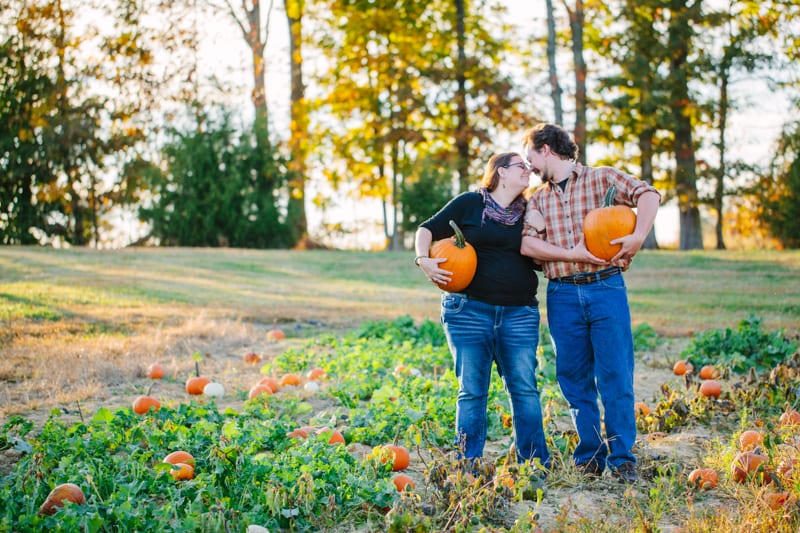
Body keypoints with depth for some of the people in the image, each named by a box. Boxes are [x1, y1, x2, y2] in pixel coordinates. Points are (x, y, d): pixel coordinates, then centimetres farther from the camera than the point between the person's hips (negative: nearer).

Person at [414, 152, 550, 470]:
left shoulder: (528, 213, 13)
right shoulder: (469, 203, 4)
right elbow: (428, 229, 5)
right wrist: (423, 259, -13)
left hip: (519, 313, 3)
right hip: (470, 310, -3)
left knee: (524, 388, -1)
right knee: (472, 390, 0)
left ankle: (535, 462, 7)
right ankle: (468, 464, 8)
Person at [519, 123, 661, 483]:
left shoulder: (601, 178, 4)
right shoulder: (538, 198, 14)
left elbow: (647, 194, -9)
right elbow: (527, 243, -2)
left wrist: (638, 237, -25)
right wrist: (573, 255, -14)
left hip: (606, 289, -4)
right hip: (563, 295, 4)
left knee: (616, 376, -4)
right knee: (575, 380, 7)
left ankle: (621, 459, 4)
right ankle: (589, 457, 17)